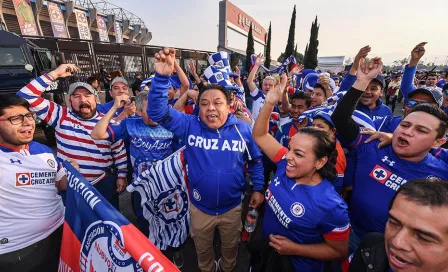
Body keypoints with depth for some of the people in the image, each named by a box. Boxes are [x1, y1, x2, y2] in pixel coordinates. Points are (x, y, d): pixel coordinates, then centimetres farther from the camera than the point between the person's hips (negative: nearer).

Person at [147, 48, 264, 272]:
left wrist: (258, 188, -1)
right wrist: (162, 77, -38)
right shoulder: (189, 126, -16)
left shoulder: (242, 129, -14)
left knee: (230, 247, 31)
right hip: (199, 207, 0)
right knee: (203, 250, 29)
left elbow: (256, 160, -2)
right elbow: (157, 111, -25)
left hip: (232, 207, 1)